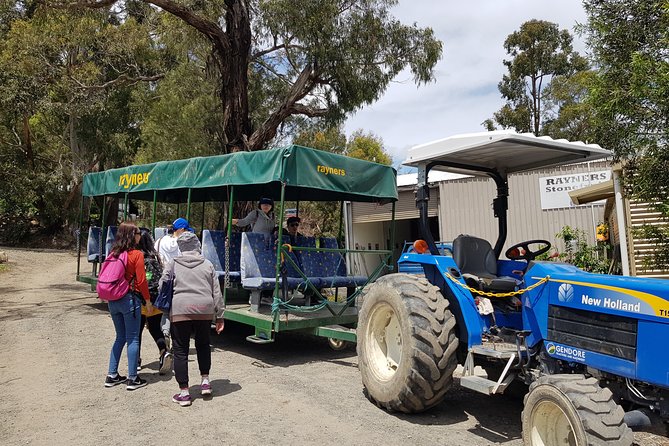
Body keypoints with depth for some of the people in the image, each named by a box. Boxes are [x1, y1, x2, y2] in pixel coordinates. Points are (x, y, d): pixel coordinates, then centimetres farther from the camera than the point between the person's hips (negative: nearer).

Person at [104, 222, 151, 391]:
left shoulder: (113, 253, 6)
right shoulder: (136, 254, -11)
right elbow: (141, 280, -12)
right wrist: (148, 300, -1)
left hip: (113, 300, 6)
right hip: (130, 299, -6)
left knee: (120, 337, 18)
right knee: (133, 339, 2)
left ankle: (112, 376, 20)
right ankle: (132, 379, 7)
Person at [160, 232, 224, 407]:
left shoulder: (173, 264, 7)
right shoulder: (207, 264, 11)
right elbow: (217, 293, 9)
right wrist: (219, 316, 13)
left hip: (180, 310, -2)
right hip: (205, 310, 2)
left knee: (180, 350, 8)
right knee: (203, 344, 25)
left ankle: (184, 392, 11)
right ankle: (205, 381, 26)